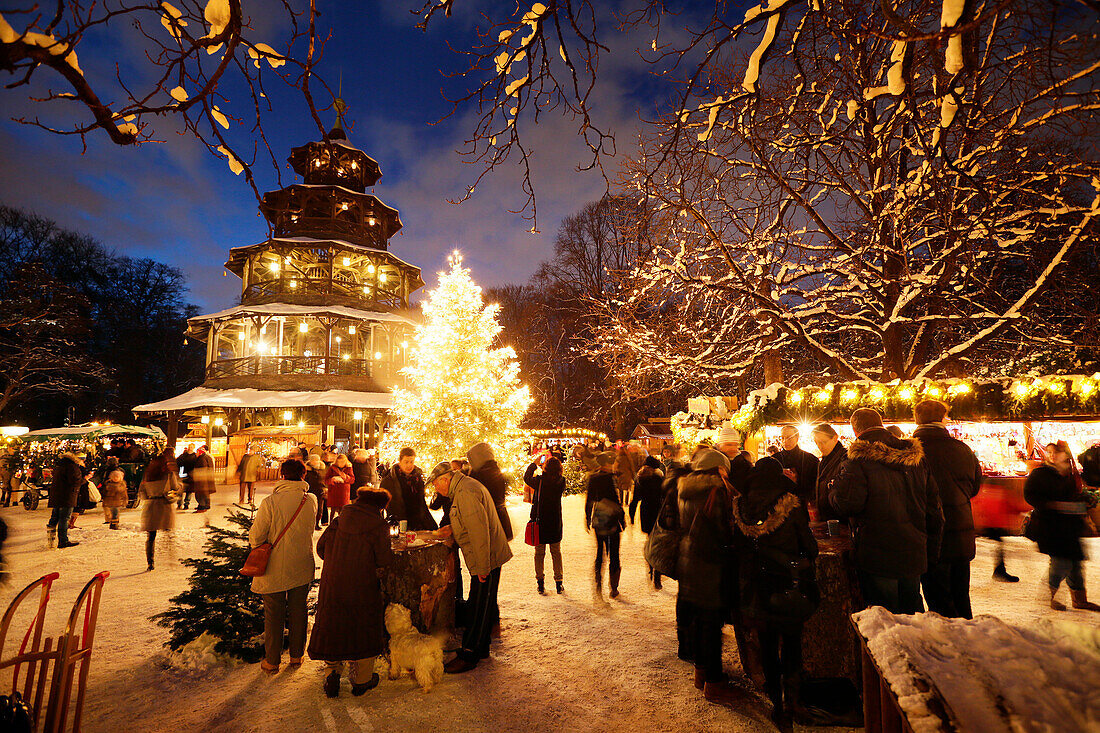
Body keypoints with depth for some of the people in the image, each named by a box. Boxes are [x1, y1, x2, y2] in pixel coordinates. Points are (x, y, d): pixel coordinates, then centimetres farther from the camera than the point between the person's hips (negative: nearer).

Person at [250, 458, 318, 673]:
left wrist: (259, 549, 8)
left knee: (274, 615, 13)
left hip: (275, 568, -2)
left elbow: (255, 537, -13)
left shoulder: (270, 502, -19)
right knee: (298, 611, 17)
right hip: (302, 567, 3)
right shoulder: (311, 501, -9)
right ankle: (296, 655, 31)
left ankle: (272, 661, 26)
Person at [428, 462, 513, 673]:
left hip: (486, 560, -10)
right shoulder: (466, 486, 12)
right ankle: (481, 649, 31)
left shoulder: (466, 492, -21)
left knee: (478, 609, 1)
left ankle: (469, 656, 12)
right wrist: (455, 529, 13)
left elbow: (480, 531, -26)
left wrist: (483, 567, -23)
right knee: (483, 606, 19)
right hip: (487, 559, 10)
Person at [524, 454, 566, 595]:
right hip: (555, 523, 2)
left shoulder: (539, 480, -15)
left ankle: (540, 584, 14)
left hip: (540, 521, -2)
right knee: (556, 553, 15)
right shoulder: (561, 481, -11)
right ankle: (559, 584, 19)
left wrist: (535, 463, 12)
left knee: (539, 553, 11)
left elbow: (526, 477, 3)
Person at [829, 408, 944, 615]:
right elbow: (934, 510, 12)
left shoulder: (860, 460, -15)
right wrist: (931, 556, 19)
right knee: (913, 609, 22)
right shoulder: (917, 458, 6)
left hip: (877, 557, -6)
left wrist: (834, 489, 1)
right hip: (914, 554, 6)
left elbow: (847, 505, -21)